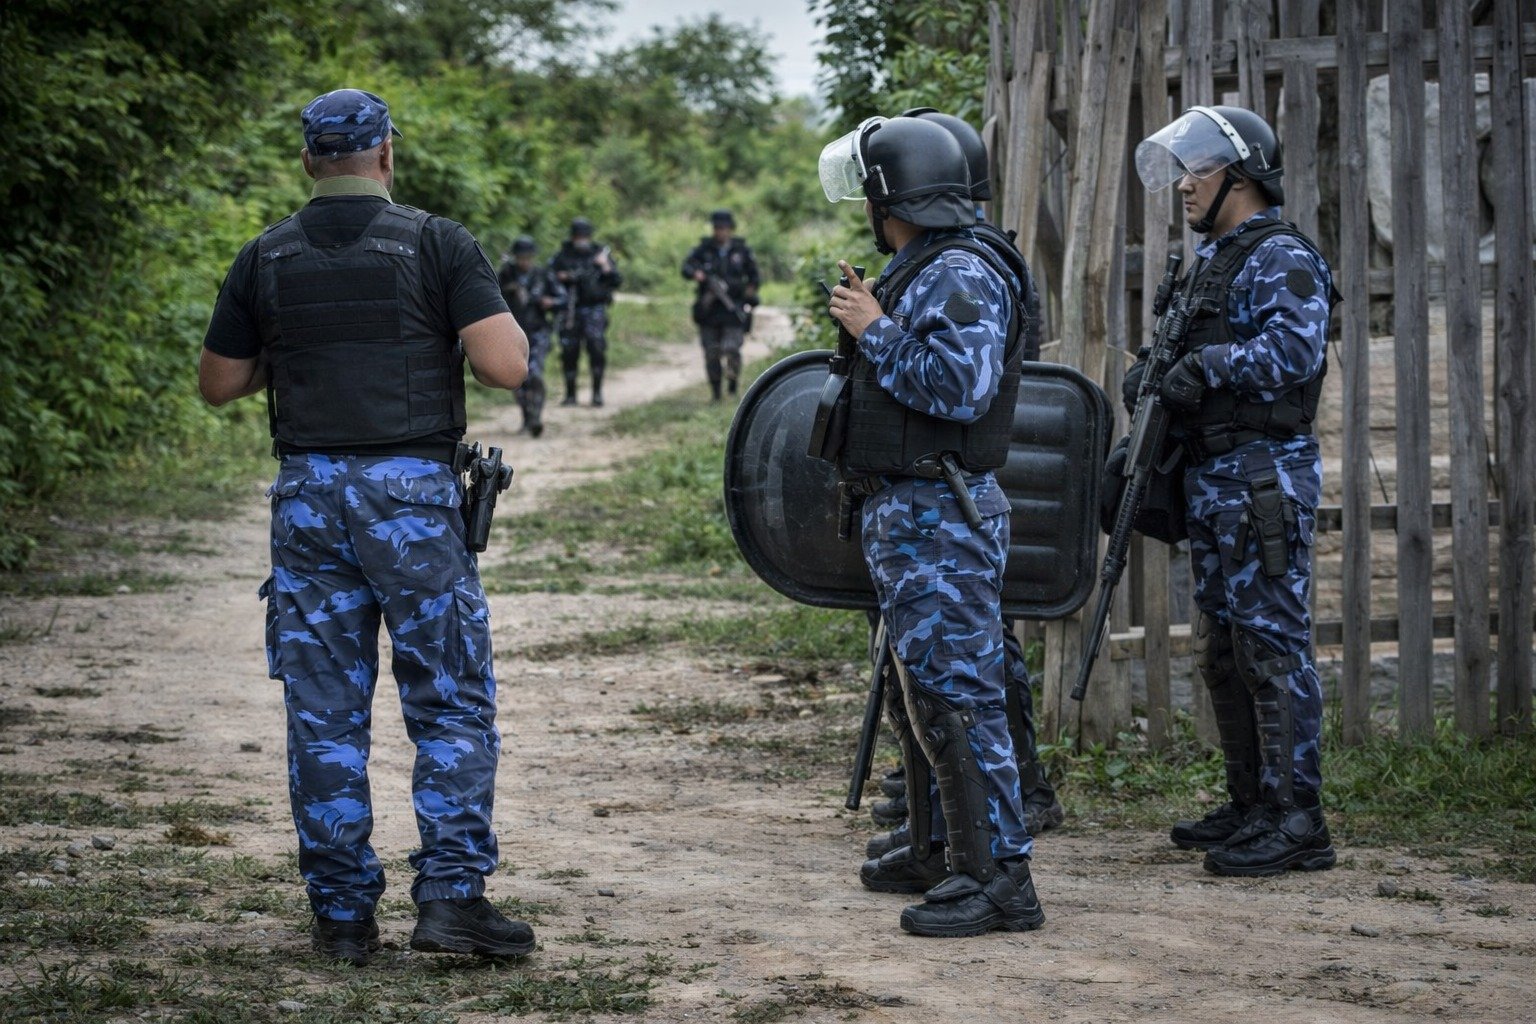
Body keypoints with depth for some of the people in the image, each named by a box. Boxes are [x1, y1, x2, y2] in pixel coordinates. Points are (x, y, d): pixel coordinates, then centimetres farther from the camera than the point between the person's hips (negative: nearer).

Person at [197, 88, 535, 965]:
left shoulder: (267, 258, 5)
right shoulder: (437, 244, -5)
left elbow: (219, 383, 12)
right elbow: (507, 367, -12)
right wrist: (499, 321, 9)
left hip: (307, 495, 3)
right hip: (413, 495, -3)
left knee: (325, 714, 8)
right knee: (453, 705, 4)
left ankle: (342, 912, 9)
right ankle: (452, 894, -4)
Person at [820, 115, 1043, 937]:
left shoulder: (962, 278, -16)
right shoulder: (913, 274, 17)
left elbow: (959, 386, -26)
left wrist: (876, 333, -18)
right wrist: (866, 322, 19)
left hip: (941, 520, -11)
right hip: (899, 512, 11)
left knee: (956, 692, -11)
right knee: (925, 687, 18)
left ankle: (997, 876, -11)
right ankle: (946, 847, 28)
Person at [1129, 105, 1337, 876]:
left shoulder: (1282, 259, -11)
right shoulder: (1209, 262, 20)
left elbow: (1295, 348, -25)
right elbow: (1191, 359, 25)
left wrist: (1210, 365, -29)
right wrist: (1151, 368, 5)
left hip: (1264, 478, -10)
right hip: (1212, 481, 10)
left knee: (1273, 643, -11)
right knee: (1222, 650, 14)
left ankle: (1296, 822, -11)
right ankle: (1251, 806, 22)